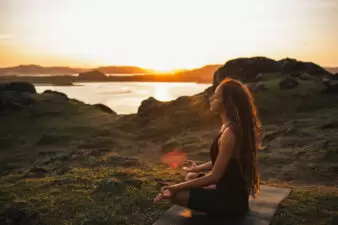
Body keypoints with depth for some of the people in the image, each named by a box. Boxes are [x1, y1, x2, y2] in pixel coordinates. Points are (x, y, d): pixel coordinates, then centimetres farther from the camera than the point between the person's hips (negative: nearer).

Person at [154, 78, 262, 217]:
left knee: (176, 195, -11)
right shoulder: (231, 126, 2)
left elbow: (214, 176, -23)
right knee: (191, 176, 24)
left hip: (231, 199, -9)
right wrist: (199, 168, 27)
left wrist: (178, 187, -18)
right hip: (230, 189, 9)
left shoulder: (230, 133, -28)